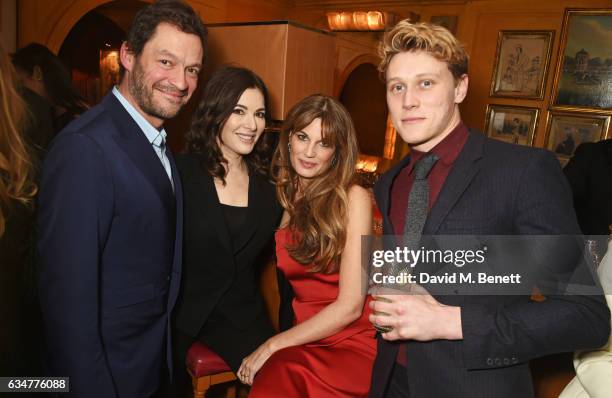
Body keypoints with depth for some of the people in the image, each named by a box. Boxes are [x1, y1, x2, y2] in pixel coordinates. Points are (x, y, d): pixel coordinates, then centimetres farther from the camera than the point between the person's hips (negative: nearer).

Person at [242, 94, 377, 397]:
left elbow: (350, 306, -13)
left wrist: (273, 345, -9)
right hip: (303, 342, 4)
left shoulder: (353, 198, -10)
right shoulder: (285, 197, 5)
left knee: (280, 373, -31)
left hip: (352, 345, -3)